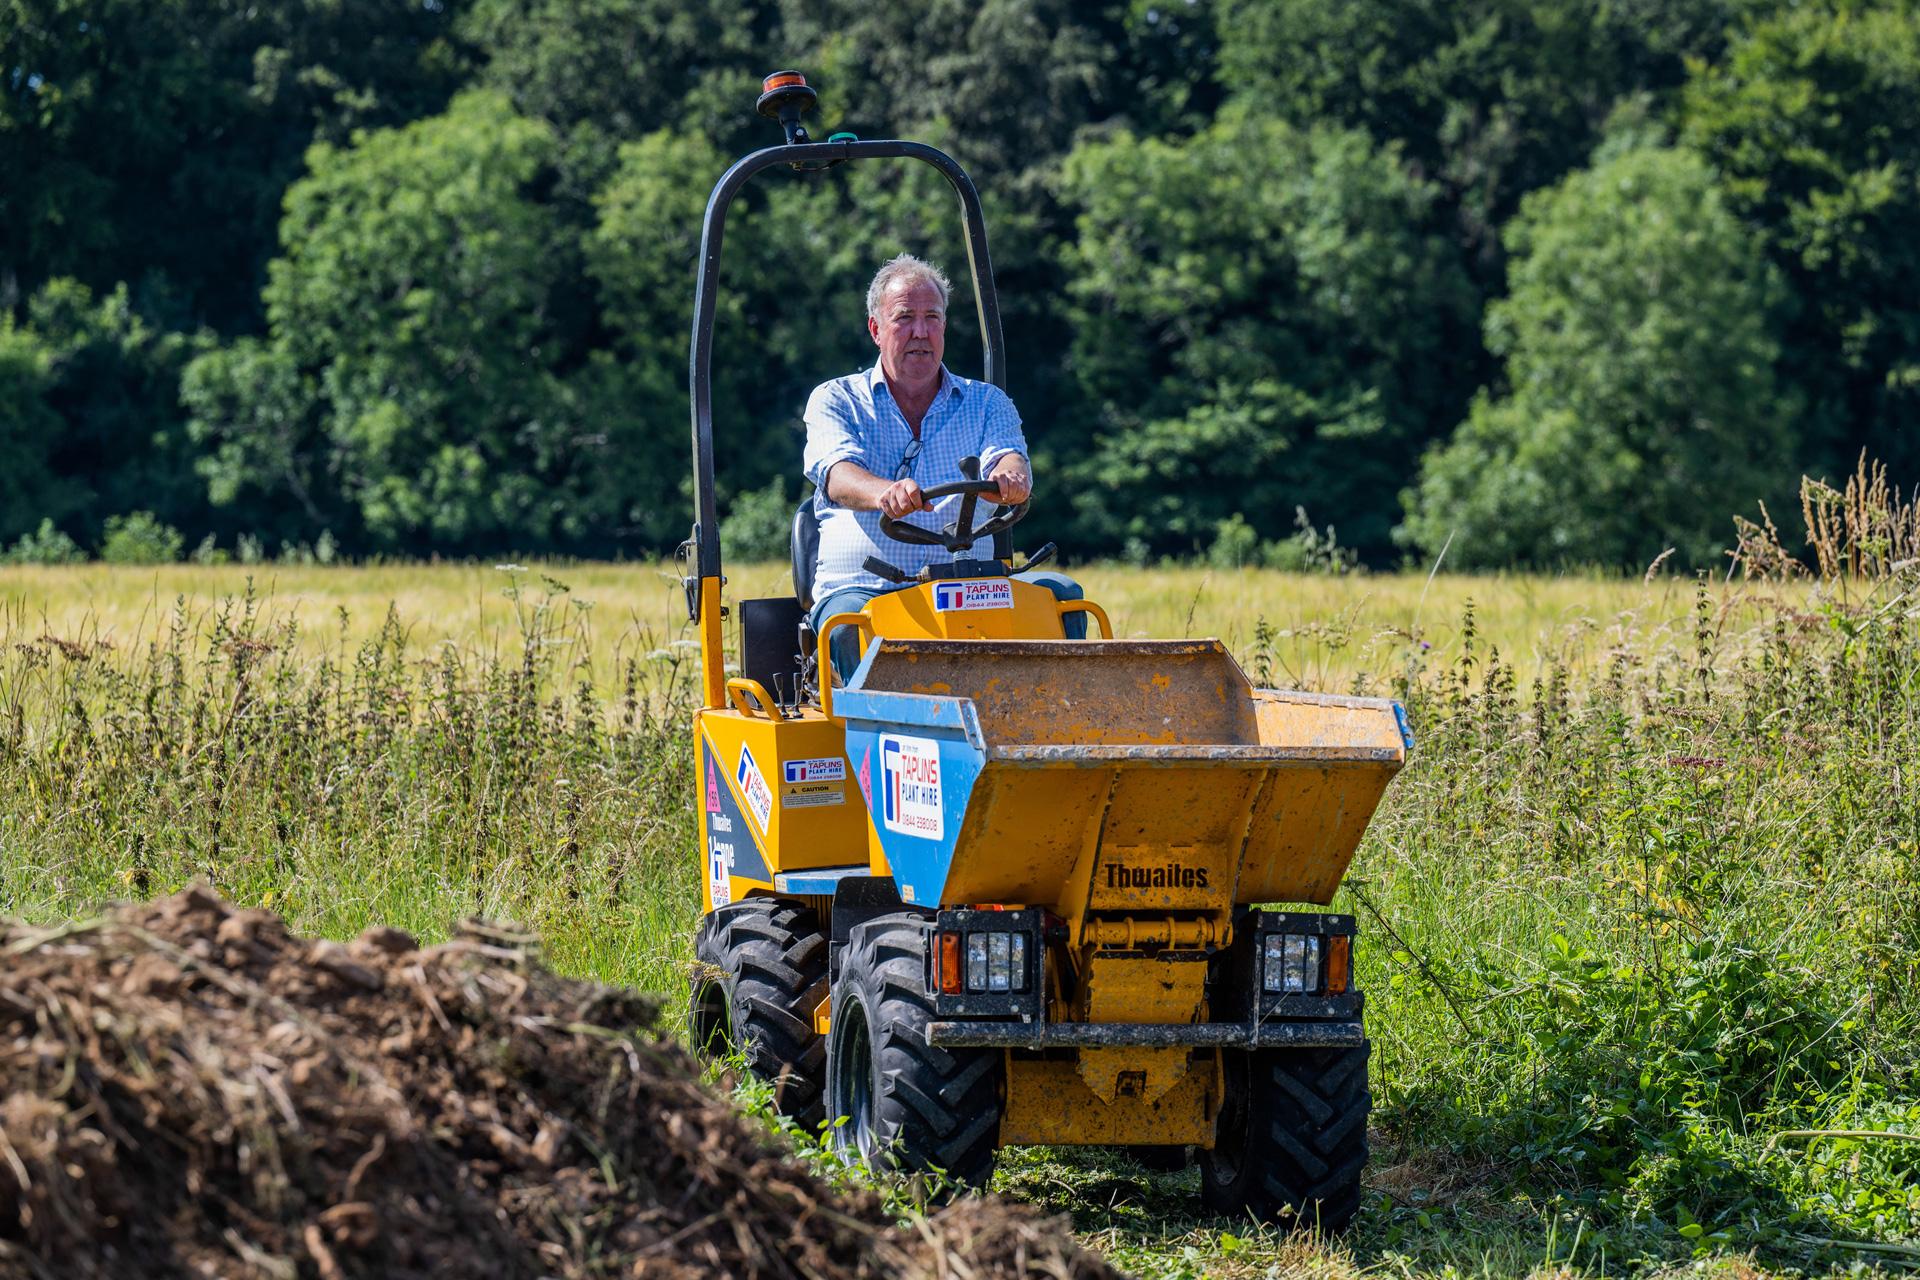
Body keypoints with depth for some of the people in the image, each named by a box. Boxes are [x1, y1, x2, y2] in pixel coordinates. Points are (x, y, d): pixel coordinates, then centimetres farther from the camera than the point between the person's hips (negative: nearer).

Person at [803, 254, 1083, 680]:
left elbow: (1006, 456, -4)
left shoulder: (985, 402, 19)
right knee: (850, 622, -37)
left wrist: (1009, 475, -32)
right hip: (862, 585, -2)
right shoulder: (835, 401, 12)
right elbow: (837, 474, -9)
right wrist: (884, 493, -35)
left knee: (1060, 593, -24)